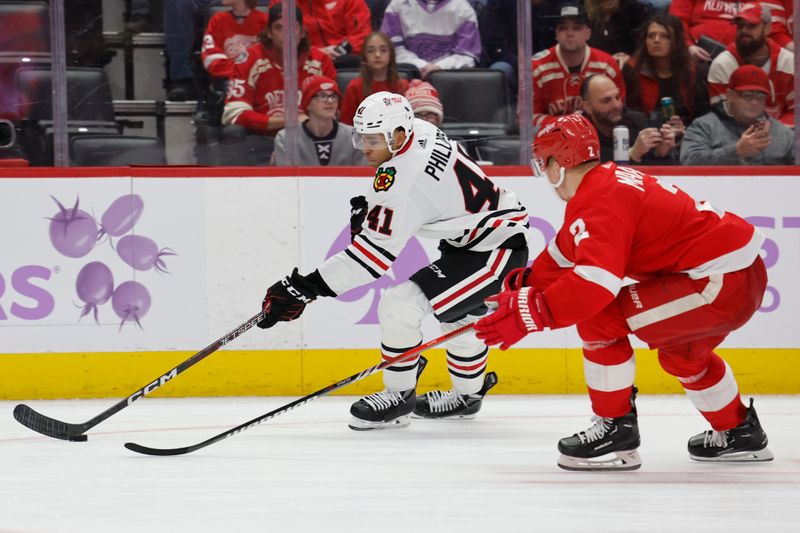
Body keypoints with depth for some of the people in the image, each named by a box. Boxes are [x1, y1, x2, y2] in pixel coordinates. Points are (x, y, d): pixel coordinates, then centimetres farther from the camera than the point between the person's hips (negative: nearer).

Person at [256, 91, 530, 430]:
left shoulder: (404, 181, -28)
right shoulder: (419, 131, -1)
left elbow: (374, 253, -30)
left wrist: (305, 287, -31)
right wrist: (371, 207, 9)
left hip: (497, 250, -11)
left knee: (399, 306, -16)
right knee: (458, 315, 31)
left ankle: (399, 396, 1)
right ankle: (467, 394, 50)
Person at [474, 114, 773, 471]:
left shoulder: (603, 200, -17)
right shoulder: (606, 183, 15)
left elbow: (595, 282, -28)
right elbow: (565, 253, 27)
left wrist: (528, 313, -24)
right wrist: (525, 286, 22)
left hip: (720, 280, -11)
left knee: (599, 317, -12)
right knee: (680, 353, 34)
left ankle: (616, 431, -4)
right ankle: (740, 433, 49)